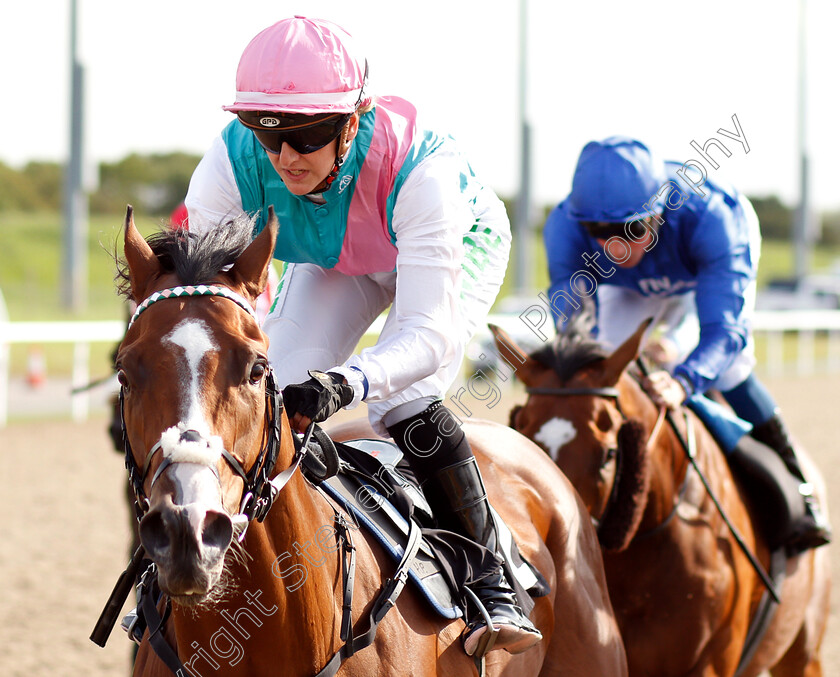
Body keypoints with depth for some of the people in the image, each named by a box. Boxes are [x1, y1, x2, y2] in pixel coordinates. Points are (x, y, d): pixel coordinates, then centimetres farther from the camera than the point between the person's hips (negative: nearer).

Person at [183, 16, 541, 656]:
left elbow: (429, 334, -47)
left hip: (460, 245, -4)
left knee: (406, 405, -25)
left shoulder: (417, 167, -45)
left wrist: (348, 382, -67)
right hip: (335, 260, 4)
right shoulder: (233, 161, -35)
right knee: (282, 395, -13)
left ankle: (493, 584, -7)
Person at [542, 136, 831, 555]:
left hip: (715, 265, -3)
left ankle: (795, 491, -1)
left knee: (728, 370, -20)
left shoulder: (711, 216, -48)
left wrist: (683, 381, -72)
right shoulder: (565, 227, -41)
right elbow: (570, 319, -34)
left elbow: (725, 329, -52)